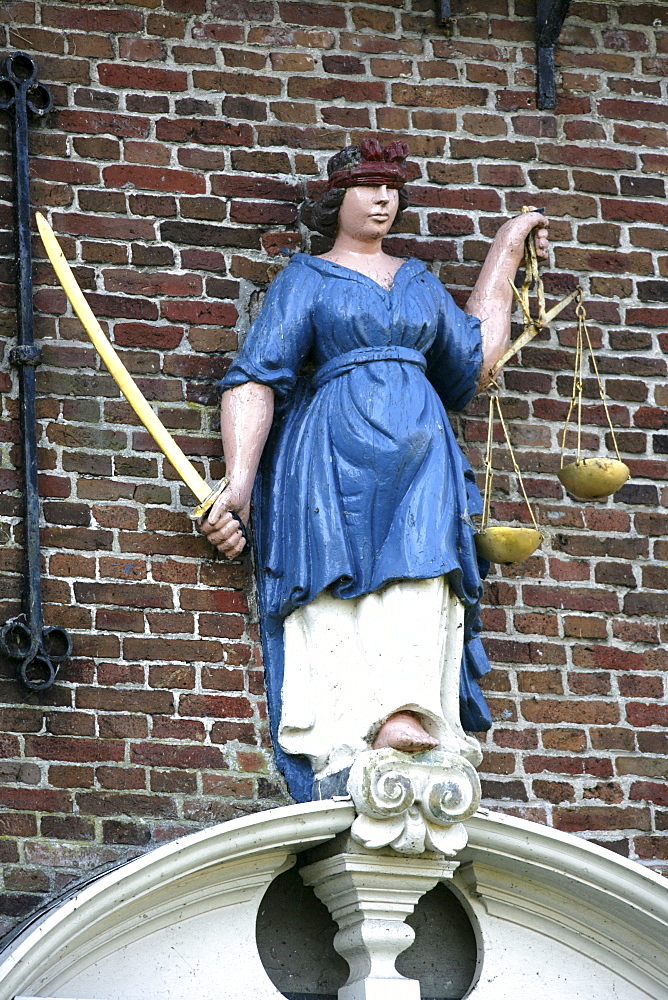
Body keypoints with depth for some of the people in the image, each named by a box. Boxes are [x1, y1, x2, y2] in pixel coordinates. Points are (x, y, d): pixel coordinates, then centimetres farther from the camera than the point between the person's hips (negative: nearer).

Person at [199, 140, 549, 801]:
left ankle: (406, 720, -45)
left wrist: (505, 253, 41)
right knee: (339, 595, -19)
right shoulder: (305, 279, 13)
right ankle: (345, 758, -31)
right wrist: (240, 482, -8)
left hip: (419, 453, 3)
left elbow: (470, 360, 35)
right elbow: (256, 379, 4)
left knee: (419, 572, -25)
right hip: (334, 448, -3)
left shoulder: (419, 280, 27)